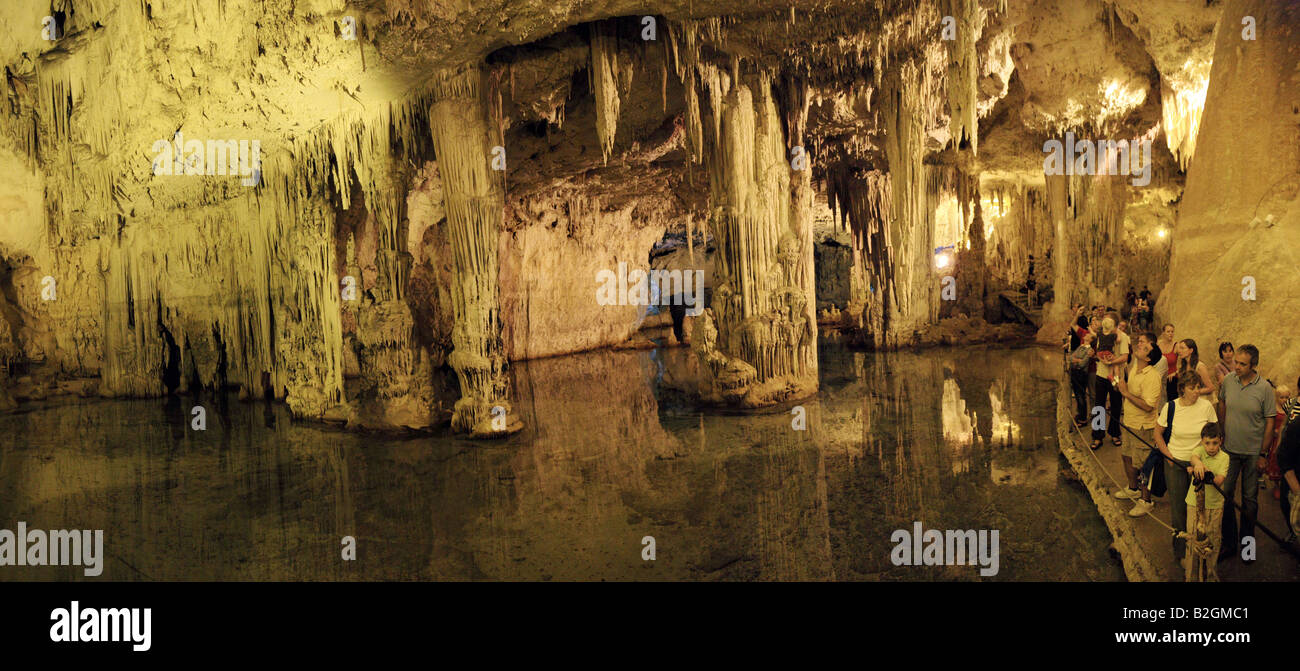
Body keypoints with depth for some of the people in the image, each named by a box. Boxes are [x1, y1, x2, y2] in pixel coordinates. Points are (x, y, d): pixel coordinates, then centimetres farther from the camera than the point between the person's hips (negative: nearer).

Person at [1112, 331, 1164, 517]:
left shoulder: (1152, 376, -25)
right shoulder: (1134, 368, 2)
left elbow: (1147, 406, -30)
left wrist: (1126, 392, -26)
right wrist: (1119, 385, 4)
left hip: (1143, 426, -9)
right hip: (1129, 422, 9)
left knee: (1142, 464, 1)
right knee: (1127, 456, 23)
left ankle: (1146, 501, 15)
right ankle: (1133, 489, 43)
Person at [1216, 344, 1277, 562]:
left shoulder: (1264, 388, -14)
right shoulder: (1228, 380, -6)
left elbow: (1269, 423, -8)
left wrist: (1263, 454, -6)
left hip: (1253, 452, -2)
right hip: (1229, 448, 2)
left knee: (1250, 499, 9)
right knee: (1224, 494, 5)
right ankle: (1228, 542, 19)